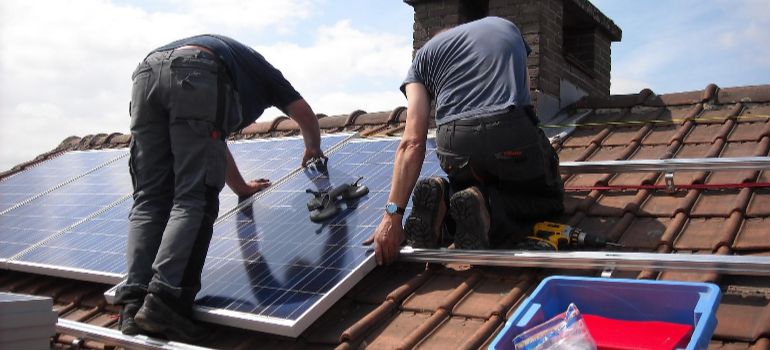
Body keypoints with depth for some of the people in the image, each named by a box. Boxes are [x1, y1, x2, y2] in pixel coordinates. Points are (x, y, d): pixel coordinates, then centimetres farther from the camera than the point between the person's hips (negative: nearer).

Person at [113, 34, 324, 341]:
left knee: (149, 200, 4)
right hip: (197, 75, -5)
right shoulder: (260, 68, 38)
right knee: (193, 200, -8)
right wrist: (313, 150, 56)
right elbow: (304, 113, 35)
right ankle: (163, 300, -22)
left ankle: (134, 304, -9)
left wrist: (242, 187, 63)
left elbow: (213, 141, 52)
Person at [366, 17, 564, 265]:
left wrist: (393, 214, 1)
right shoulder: (506, 26, 30)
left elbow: (413, 143, 5)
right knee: (549, 199, 24)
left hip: (453, 145, 1)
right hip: (514, 133, -1)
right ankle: (486, 208, -7)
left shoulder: (424, 54, 21)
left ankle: (443, 200, -3)